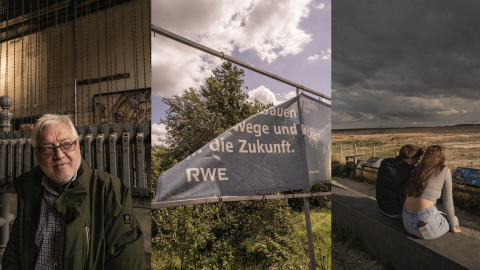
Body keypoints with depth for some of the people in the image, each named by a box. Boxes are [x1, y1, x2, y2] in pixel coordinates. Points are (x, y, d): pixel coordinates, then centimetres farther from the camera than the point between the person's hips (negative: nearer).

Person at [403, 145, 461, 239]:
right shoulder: (445, 171, 2)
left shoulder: (417, 171, 16)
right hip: (426, 223, -5)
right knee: (454, 220, 29)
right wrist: (453, 226, 17)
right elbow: (448, 202, 4)